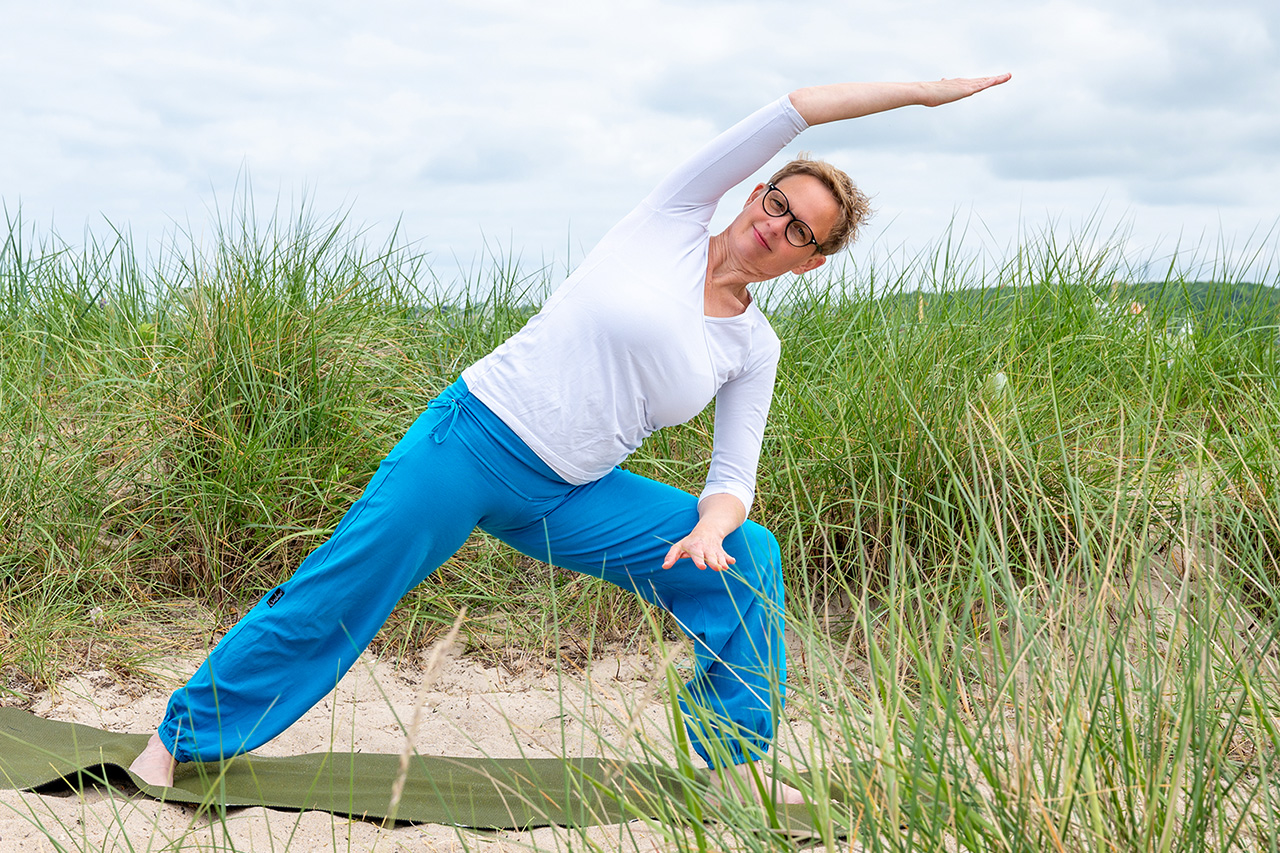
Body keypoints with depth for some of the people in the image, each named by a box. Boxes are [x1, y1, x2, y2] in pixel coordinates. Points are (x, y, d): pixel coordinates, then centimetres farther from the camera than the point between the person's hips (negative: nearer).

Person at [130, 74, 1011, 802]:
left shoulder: (754, 347, 7)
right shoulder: (674, 219, -3)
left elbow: (735, 477, 5)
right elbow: (797, 106, -6)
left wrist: (710, 529, -18)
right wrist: (922, 91, -3)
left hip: (566, 501, 4)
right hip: (469, 439, -4)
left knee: (749, 557, -4)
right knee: (330, 600, -3)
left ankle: (733, 757, 10)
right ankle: (179, 740, 16)